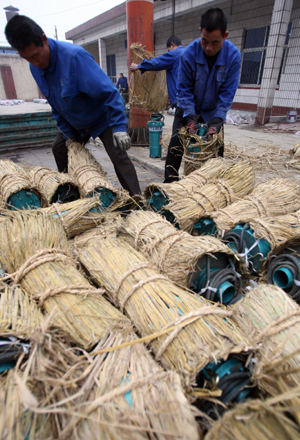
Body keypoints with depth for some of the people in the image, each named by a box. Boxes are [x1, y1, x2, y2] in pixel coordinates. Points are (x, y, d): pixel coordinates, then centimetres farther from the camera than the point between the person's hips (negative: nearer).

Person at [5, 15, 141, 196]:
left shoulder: (74, 56, -30)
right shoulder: (35, 67, -6)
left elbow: (108, 91, -32)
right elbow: (55, 104, 5)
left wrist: (119, 127, -37)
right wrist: (67, 133, 3)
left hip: (103, 119, -7)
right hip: (75, 124, 8)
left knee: (118, 155, -20)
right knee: (59, 148, 14)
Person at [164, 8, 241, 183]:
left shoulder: (233, 55, -19)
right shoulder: (189, 53, -21)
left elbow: (228, 92, -15)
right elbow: (185, 89, -15)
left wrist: (217, 120, -25)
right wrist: (190, 117, -25)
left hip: (213, 111, 1)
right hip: (188, 109, -1)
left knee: (217, 148, 3)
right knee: (176, 144, -13)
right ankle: (170, 183, -3)